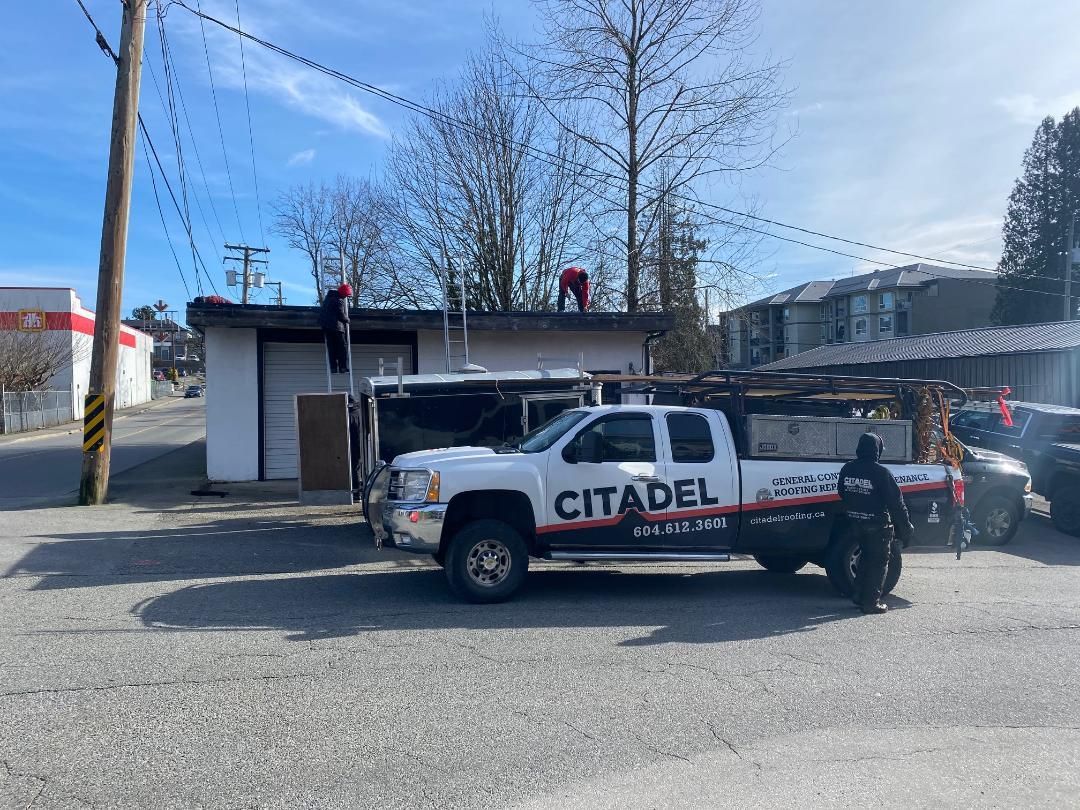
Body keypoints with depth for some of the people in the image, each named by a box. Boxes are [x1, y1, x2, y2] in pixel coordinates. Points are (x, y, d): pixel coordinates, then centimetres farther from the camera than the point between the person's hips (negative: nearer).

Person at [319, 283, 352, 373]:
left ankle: (333, 368, 4)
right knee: (342, 347, 0)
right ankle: (343, 367, -4)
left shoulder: (329, 296, 12)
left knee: (331, 348, 8)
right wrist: (347, 320, 3)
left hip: (325, 326, 8)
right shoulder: (339, 301, -15)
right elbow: (341, 315, -15)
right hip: (336, 326, -8)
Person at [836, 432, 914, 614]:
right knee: (878, 562, 6)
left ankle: (859, 596, 26)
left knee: (866, 557, 22)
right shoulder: (881, 473, -18)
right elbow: (896, 502, -14)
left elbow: (842, 494, 14)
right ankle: (871, 602, 8)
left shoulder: (847, 469, 1)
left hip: (856, 522, 6)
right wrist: (906, 527, -6)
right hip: (878, 524, -6)